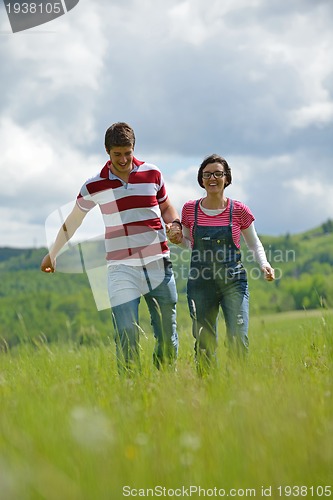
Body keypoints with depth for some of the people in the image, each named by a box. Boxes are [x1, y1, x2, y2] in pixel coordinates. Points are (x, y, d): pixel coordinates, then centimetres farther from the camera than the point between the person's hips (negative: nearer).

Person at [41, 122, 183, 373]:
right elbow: (72, 222, 16)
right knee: (126, 335, -12)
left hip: (159, 264, 2)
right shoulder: (93, 187, 1)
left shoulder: (152, 174, 4)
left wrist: (174, 224, -3)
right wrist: (52, 254, 26)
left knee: (167, 336, 5)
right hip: (122, 269, -2)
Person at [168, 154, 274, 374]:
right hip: (200, 282, 2)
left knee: (238, 339, -12)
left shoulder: (239, 210, -2)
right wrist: (177, 239, -6)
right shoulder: (190, 209, 3)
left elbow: (254, 243, 10)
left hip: (233, 281, -2)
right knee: (204, 342, 5)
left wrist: (264, 264, -7)